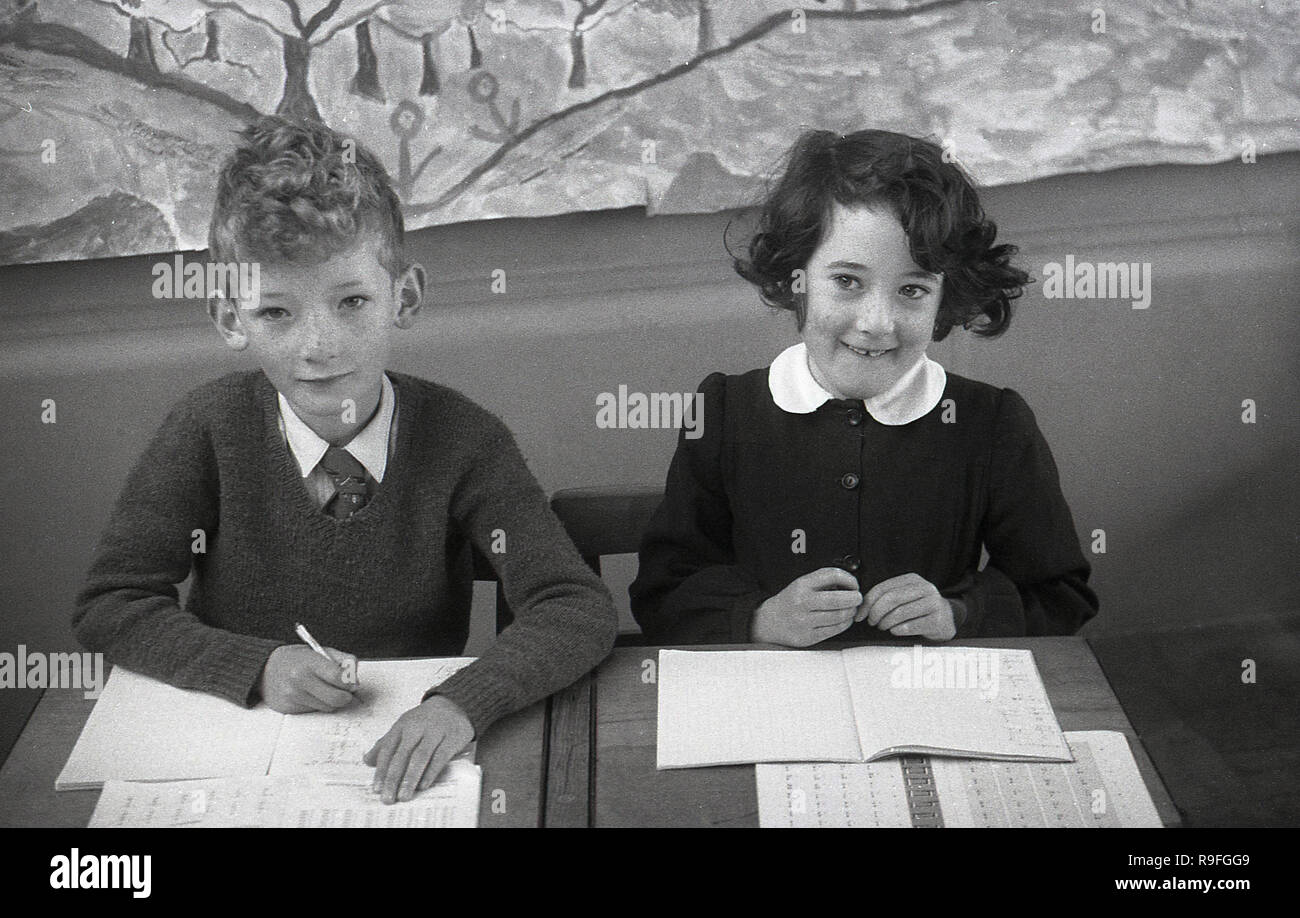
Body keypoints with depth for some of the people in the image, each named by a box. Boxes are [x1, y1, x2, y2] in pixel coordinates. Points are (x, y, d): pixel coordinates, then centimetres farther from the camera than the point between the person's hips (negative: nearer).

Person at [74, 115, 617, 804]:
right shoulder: (211, 428, -7)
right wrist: (258, 665, -16)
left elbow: (580, 609, -15)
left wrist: (462, 702, -31)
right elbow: (109, 605, -2)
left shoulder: (460, 438, -11)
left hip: (408, 755, 0)